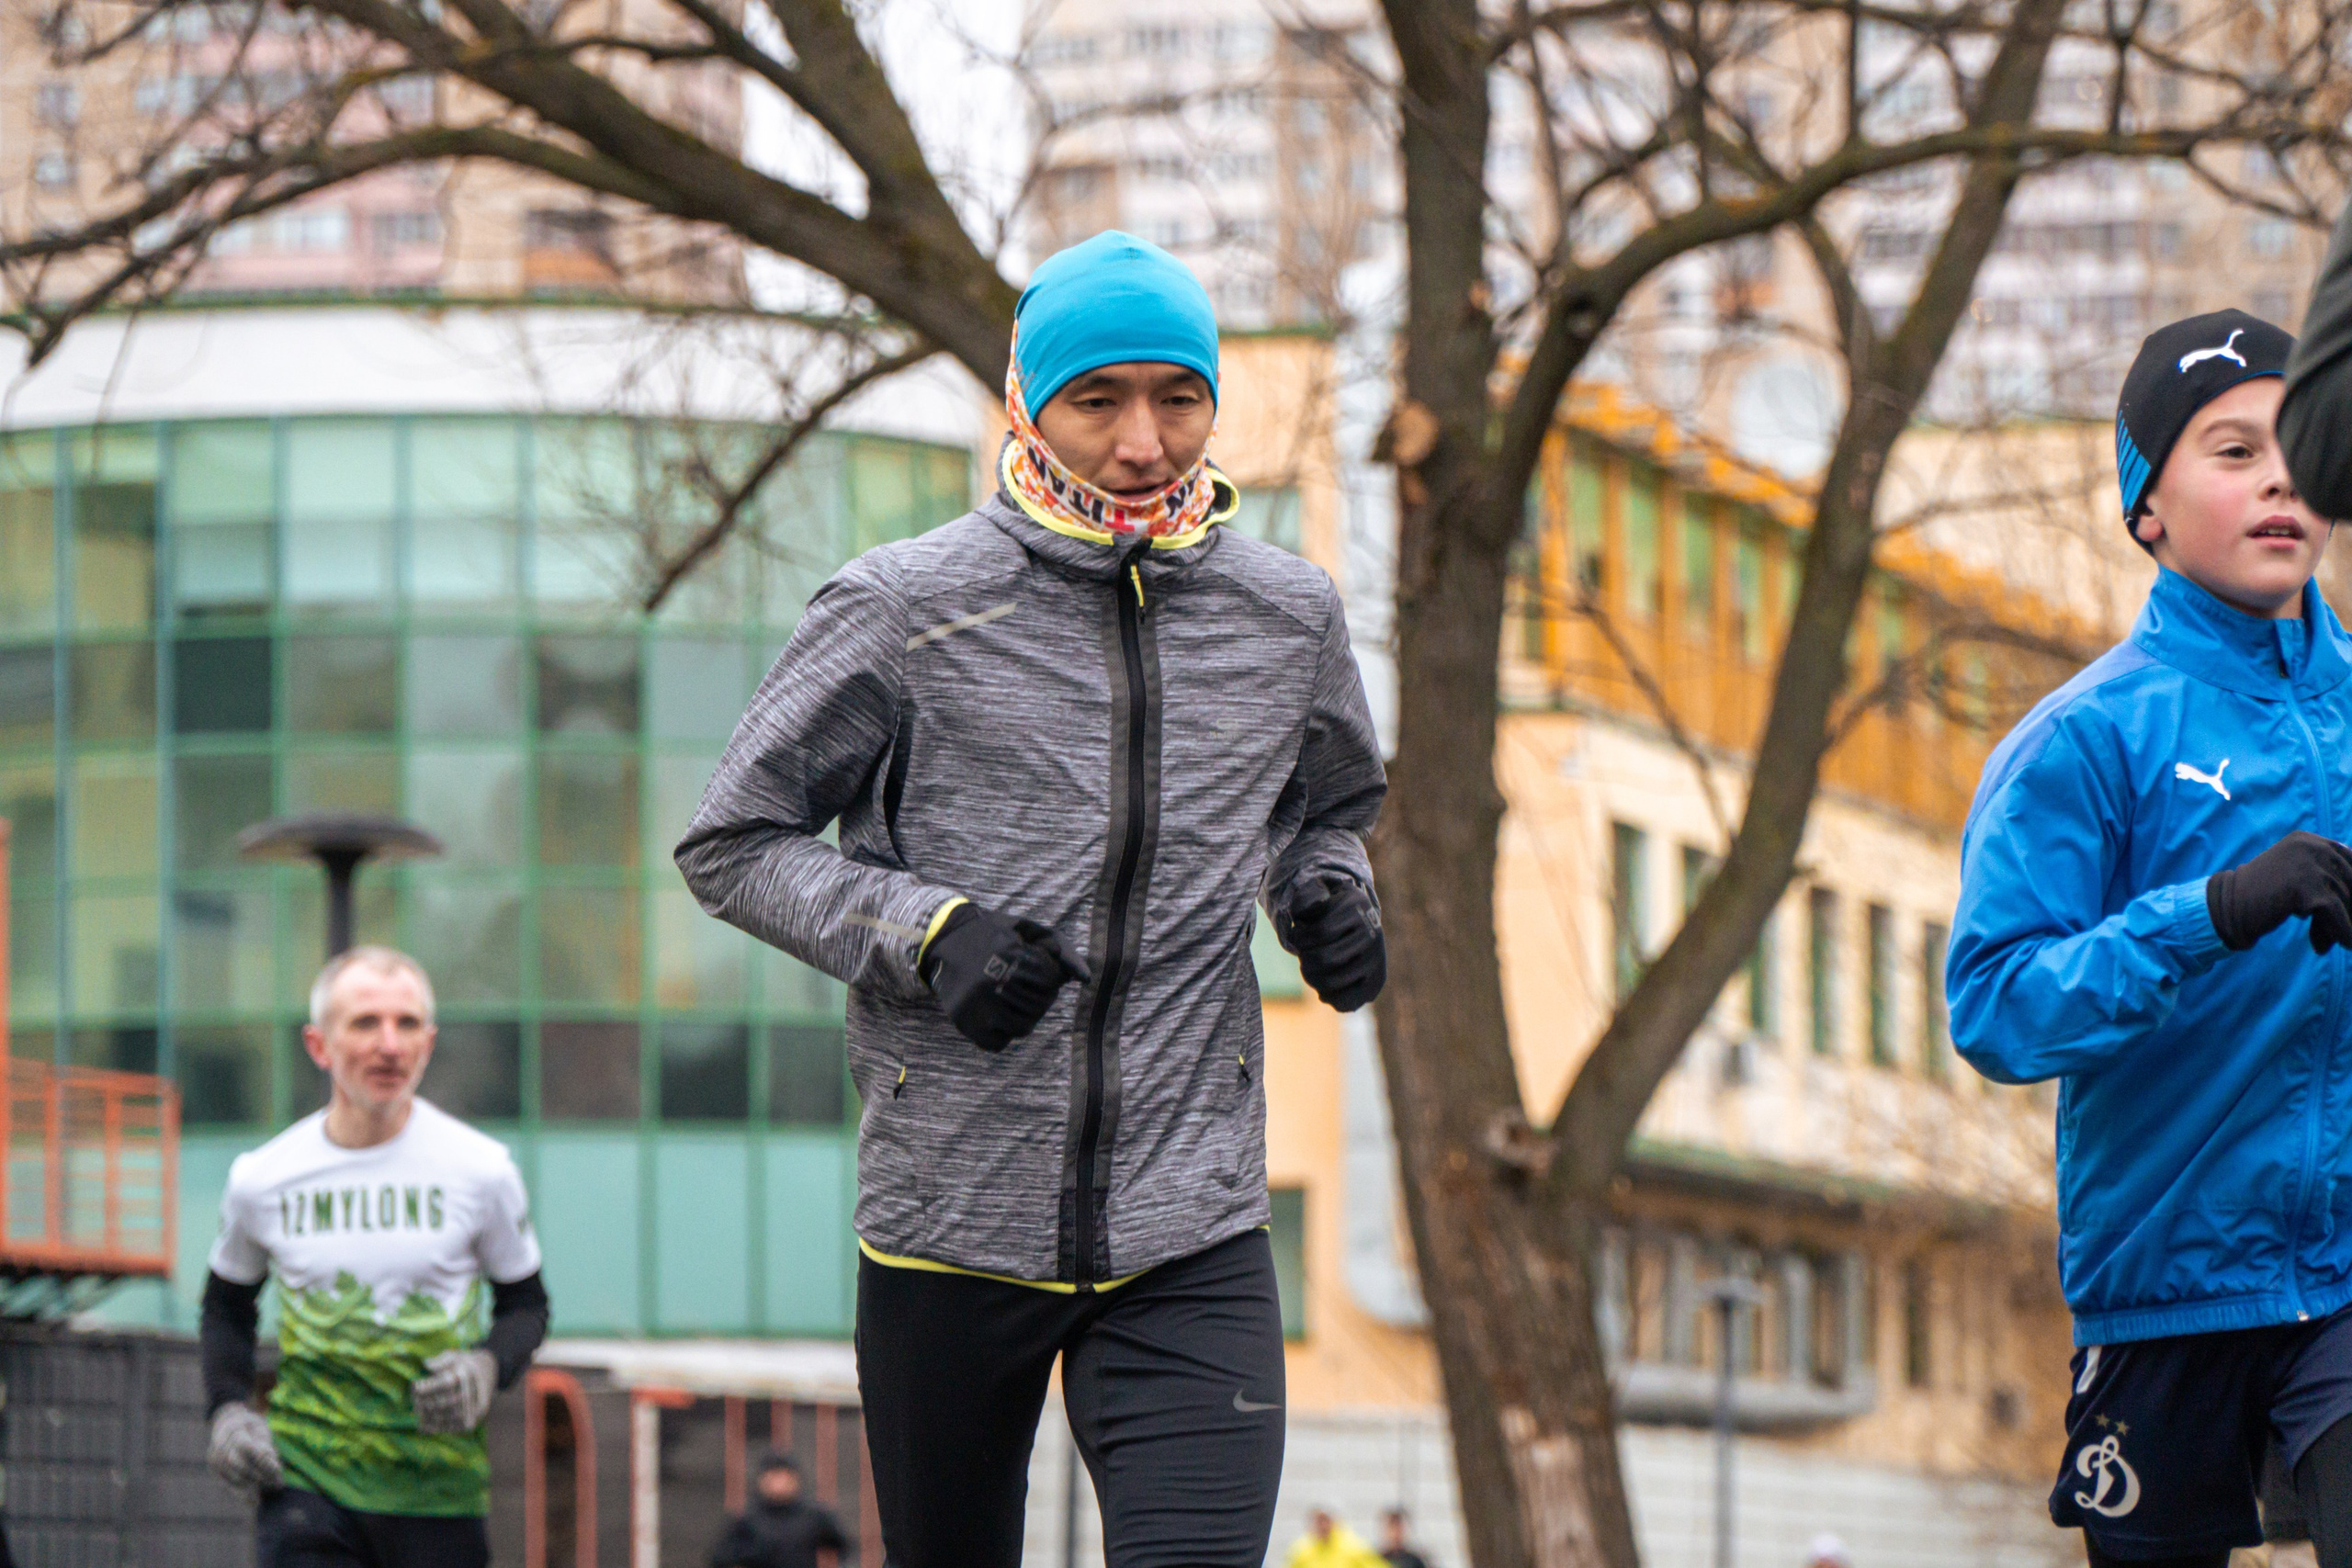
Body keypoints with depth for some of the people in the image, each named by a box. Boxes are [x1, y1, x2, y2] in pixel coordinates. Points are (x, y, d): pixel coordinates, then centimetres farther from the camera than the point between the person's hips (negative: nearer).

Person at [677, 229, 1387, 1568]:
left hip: (1192, 1236, 1)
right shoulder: (909, 609, -5)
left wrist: (1328, 894, 2)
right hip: (951, 1221, -1)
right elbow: (731, 842, 1)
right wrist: (924, 934, -14)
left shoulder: (1286, 616, 6)